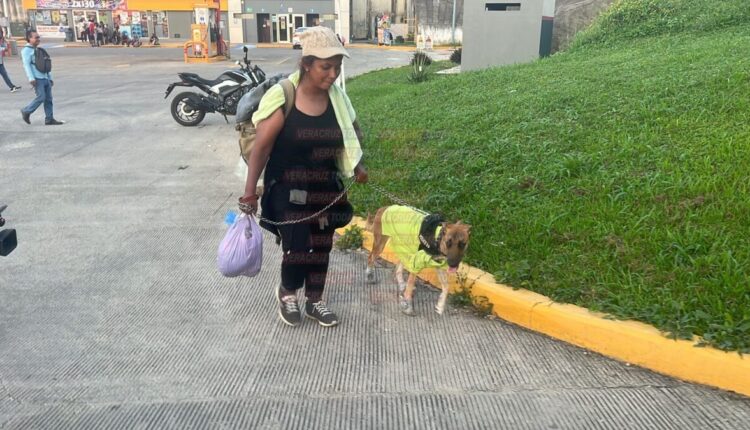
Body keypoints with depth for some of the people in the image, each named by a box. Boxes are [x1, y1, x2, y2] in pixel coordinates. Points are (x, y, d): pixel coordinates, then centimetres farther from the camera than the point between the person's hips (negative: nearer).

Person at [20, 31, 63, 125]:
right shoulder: (26, 50, -3)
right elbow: (27, 65, -12)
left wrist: (50, 78, 22)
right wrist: (31, 78, -21)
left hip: (45, 78, 8)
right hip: (37, 79, -8)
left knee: (49, 98, 3)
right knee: (41, 97, -12)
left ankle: (49, 118, 6)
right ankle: (26, 112, 6)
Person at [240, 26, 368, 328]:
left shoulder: (337, 98, -4)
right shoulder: (282, 98, -19)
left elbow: (351, 134, 15)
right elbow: (261, 147, -16)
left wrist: (356, 166, 4)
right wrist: (250, 190, -16)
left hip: (325, 188, 5)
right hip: (288, 189, -5)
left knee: (321, 247, 12)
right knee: (297, 248, -5)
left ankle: (314, 301, 33)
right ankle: (286, 293, 27)